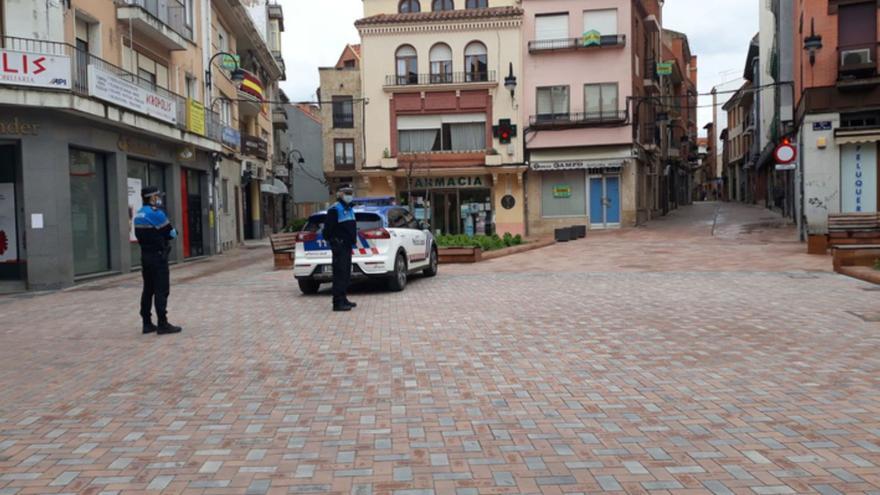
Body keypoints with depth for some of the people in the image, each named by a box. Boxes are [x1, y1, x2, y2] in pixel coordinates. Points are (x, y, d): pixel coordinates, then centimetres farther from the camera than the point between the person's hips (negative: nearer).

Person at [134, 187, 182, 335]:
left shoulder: (139, 214, 13)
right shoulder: (156, 213, -15)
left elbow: (142, 234, 13)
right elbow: (171, 233, -10)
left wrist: (161, 234, 4)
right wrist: (174, 232, 12)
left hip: (145, 255, 9)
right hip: (158, 256, -9)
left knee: (148, 289, 11)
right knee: (161, 290, -6)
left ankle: (147, 323, 14)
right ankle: (163, 324, -5)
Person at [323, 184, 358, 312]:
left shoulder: (349, 209, 19)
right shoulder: (335, 209, -11)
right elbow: (328, 228, -15)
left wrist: (353, 240, 21)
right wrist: (331, 242, -17)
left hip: (347, 245, 10)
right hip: (339, 245, -10)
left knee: (346, 274, 14)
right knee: (340, 274, -11)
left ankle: (343, 299, 22)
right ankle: (338, 302, -11)